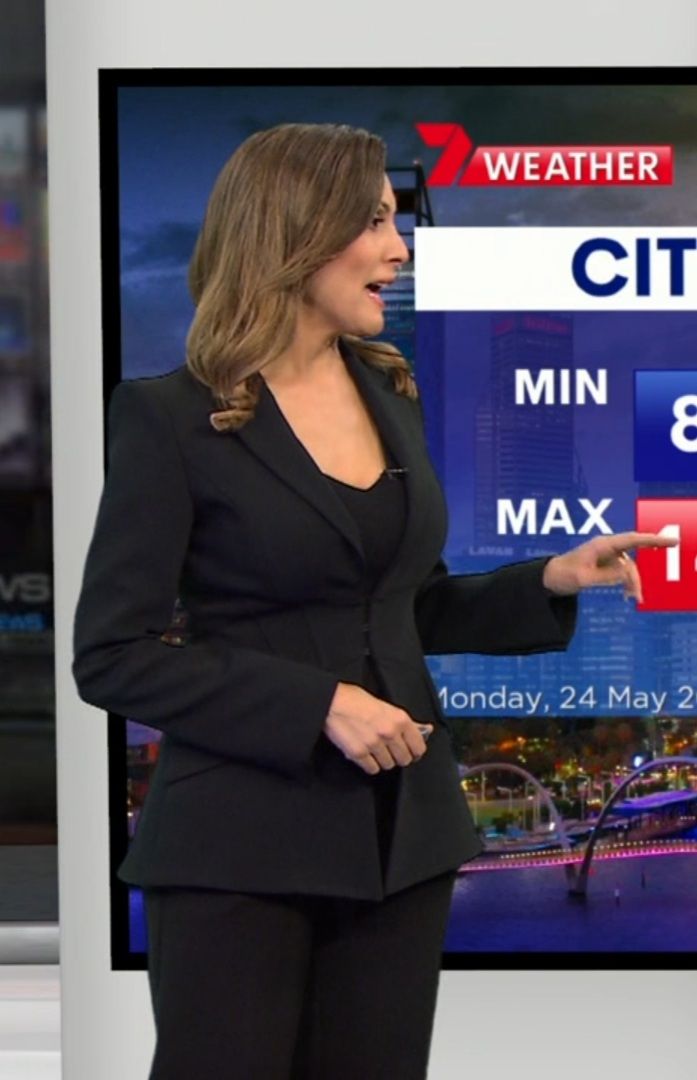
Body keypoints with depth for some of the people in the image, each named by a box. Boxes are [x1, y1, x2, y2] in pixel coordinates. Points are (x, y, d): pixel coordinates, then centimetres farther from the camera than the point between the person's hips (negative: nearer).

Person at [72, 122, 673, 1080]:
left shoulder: (391, 397, 10)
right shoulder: (172, 418, -9)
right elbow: (113, 656, -12)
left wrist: (551, 584, 3)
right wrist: (318, 706, -17)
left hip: (400, 831, 6)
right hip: (243, 846, -6)